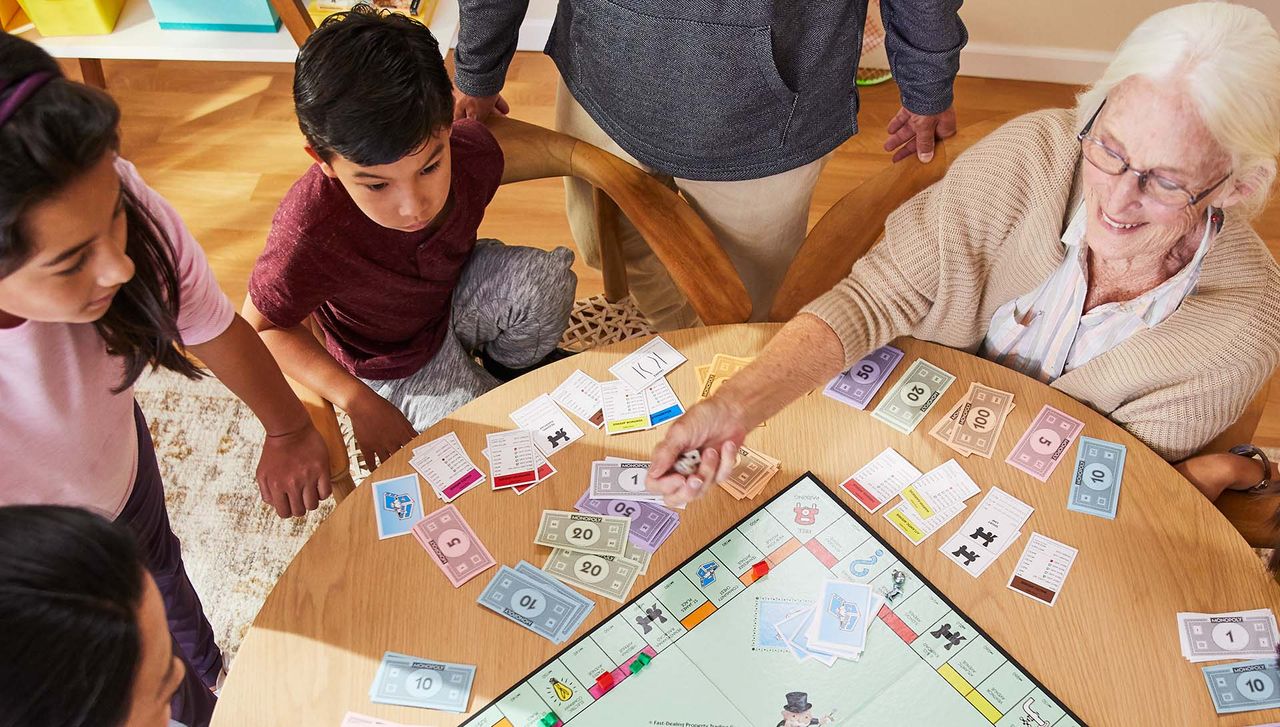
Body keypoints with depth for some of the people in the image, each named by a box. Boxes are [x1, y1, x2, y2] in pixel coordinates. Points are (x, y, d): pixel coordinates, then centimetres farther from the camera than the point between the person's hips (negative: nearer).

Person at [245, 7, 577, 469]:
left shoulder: (474, 153, -27)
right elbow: (262, 326, -22)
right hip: (398, 364, -3)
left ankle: (513, 366, 7)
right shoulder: (308, 230, -39)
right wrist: (359, 403, -29)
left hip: (459, 295, 3)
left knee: (545, 280, -26)